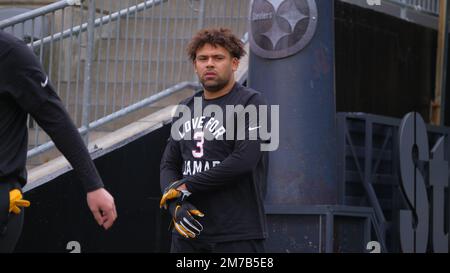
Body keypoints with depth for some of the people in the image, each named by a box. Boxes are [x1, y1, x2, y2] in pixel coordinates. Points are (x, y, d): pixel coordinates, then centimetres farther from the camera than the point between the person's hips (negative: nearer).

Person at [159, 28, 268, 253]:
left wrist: (186, 186, -10)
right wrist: (175, 204, -5)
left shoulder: (250, 103, -3)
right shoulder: (186, 109, 17)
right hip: (187, 232, 6)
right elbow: (169, 164, 16)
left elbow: (244, 161, -15)